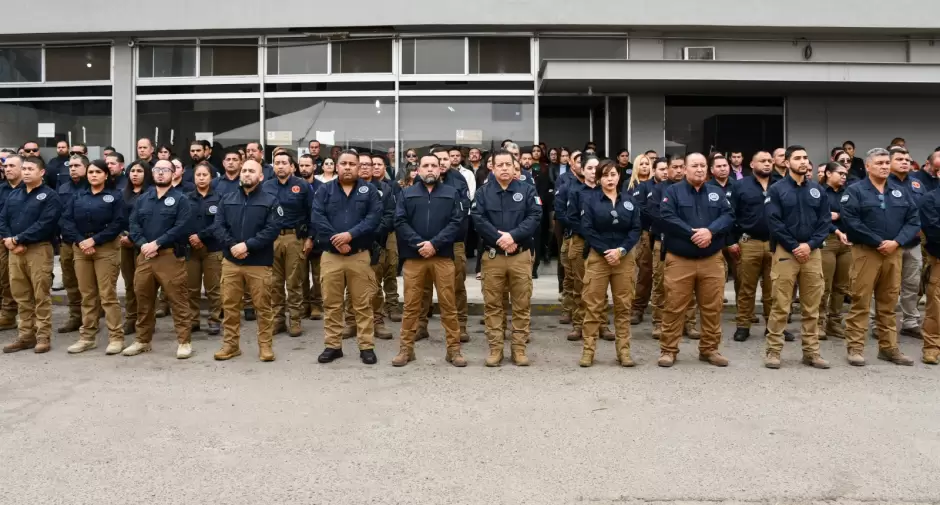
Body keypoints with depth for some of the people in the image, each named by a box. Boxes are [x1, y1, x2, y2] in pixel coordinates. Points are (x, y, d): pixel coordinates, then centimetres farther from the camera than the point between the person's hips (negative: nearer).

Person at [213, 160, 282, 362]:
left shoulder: (270, 201, -1)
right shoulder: (227, 199, 11)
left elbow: (272, 230, -11)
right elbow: (218, 226, 3)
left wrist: (247, 245, -18)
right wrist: (232, 246, -14)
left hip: (259, 263, -3)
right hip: (231, 261, 3)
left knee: (263, 307, 2)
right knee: (229, 305, 9)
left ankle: (265, 345, 13)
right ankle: (230, 344, 21)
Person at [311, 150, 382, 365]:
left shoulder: (369, 190, 5)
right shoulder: (325, 190, 6)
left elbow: (374, 217, -8)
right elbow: (316, 218, -5)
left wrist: (351, 234, -19)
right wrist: (335, 240, -16)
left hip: (359, 256, -1)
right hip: (330, 256, 1)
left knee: (362, 304, 4)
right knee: (331, 304, 8)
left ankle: (366, 347, 11)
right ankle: (333, 346, 19)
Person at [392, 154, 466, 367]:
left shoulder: (451, 193, 9)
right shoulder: (407, 193, 11)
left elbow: (456, 222, -2)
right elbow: (400, 222, 0)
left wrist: (435, 243, -13)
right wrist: (418, 243, -14)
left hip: (443, 256, 0)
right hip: (413, 257, 1)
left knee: (448, 305, 3)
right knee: (411, 305, 6)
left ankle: (454, 349, 11)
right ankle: (406, 348, 16)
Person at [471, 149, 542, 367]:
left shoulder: (527, 190, 4)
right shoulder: (483, 192, 5)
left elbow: (535, 217, -7)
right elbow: (477, 219, -7)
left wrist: (513, 235, -19)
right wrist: (499, 238, -18)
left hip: (521, 256, 0)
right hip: (492, 256, 0)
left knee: (521, 304, 5)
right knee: (492, 304, 4)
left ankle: (519, 348, 15)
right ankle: (495, 348, 14)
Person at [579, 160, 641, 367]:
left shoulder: (629, 200, 7)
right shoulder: (590, 199, 0)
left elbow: (636, 229, 2)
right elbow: (587, 229, -6)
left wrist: (621, 250, -12)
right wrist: (606, 251, -14)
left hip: (624, 258, 2)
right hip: (597, 257, -2)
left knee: (623, 306, 6)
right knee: (593, 306, -1)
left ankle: (624, 350, 14)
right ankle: (588, 350, 6)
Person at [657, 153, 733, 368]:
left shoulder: (716, 193, 12)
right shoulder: (672, 191, 0)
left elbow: (728, 216, 0)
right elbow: (667, 218, -13)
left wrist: (710, 231, -18)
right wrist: (692, 233, -19)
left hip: (712, 260, 4)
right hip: (679, 259, -3)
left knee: (712, 308, 9)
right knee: (674, 308, 0)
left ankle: (709, 349, 22)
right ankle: (668, 350, 11)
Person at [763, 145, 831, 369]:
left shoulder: (817, 189, 10)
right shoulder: (776, 189, -1)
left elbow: (825, 221, 6)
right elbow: (773, 222, -7)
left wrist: (810, 245, -9)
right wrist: (794, 246, -12)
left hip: (812, 252, 4)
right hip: (785, 251, -4)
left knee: (811, 307, 8)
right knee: (780, 306, -3)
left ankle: (811, 351, 16)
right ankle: (773, 351, 4)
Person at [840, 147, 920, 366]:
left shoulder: (900, 191, 13)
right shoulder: (855, 190, -3)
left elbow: (914, 220, 8)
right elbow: (851, 222, -14)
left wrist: (896, 242, -8)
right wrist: (878, 242, -14)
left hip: (893, 253, 5)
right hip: (866, 252, -5)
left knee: (888, 303, 11)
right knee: (860, 302, -3)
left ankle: (889, 347, 19)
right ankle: (855, 347, 3)